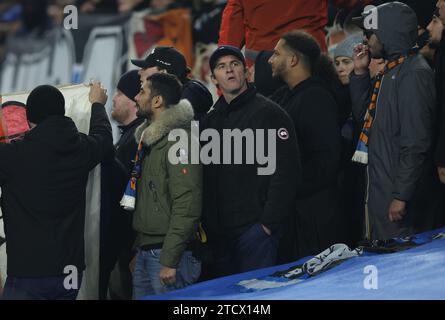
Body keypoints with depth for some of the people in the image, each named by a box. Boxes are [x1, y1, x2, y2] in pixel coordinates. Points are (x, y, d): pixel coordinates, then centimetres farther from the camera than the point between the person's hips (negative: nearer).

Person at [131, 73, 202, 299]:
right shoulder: (150, 139, 17)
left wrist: (169, 261, -23)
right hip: (144, 252, 9)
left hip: (166, 254, -9)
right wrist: (138, 250, 17)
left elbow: (187, 206, -21)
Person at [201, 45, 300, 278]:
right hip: (217, 233, 7)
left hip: (254, 230, -7)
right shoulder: (211, 120, 15)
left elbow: (285, 173, -12)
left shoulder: (267, 113, -6)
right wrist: (205, 222, 8)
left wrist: (269, 223, -17)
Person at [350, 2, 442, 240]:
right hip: (381, 189, 10)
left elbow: (416, 142, -22)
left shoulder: (413, 73, -17)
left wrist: (401, 195, -24)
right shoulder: (390, 72, 14)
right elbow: (363, 114, 23)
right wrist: (360, 73, 11)